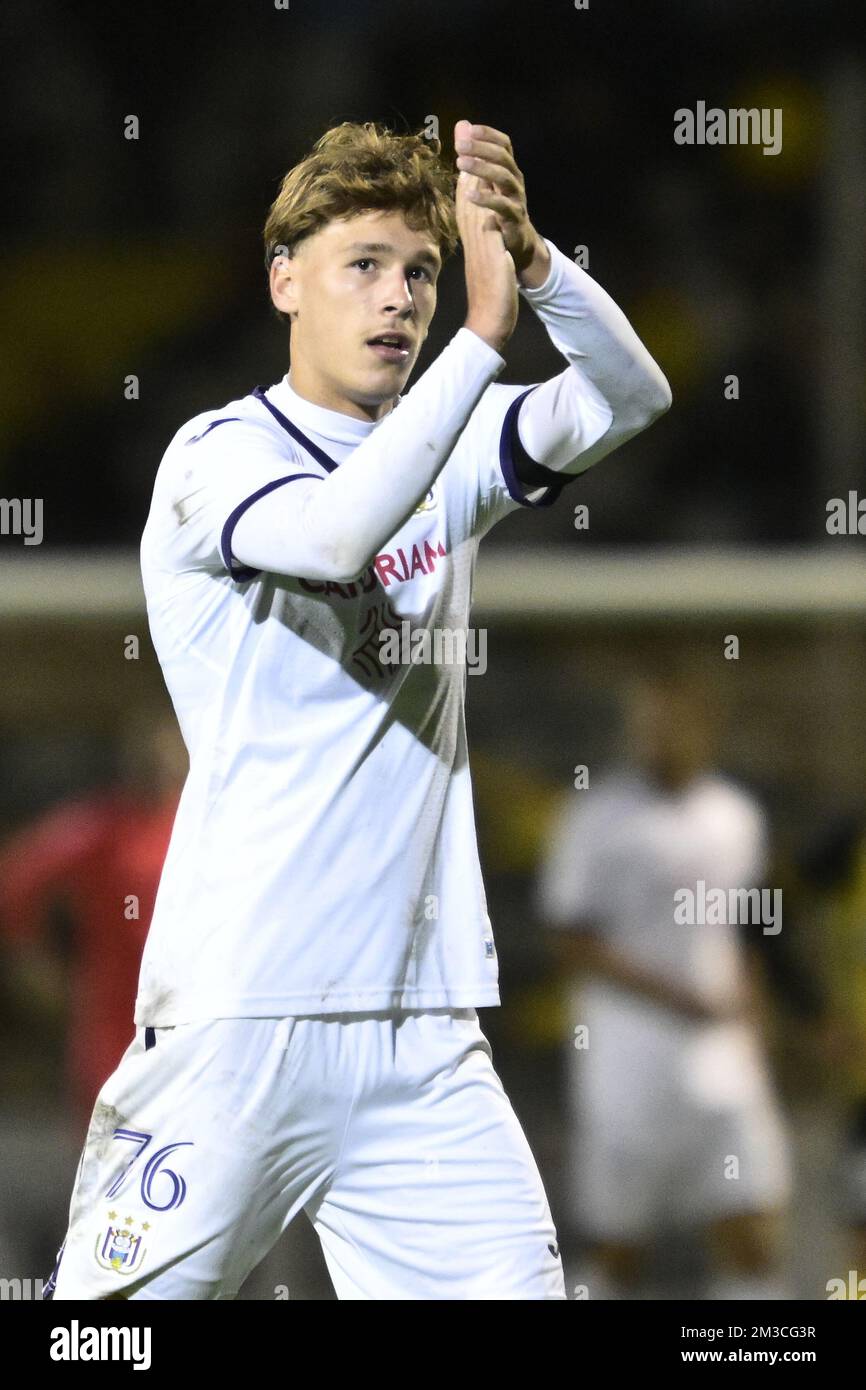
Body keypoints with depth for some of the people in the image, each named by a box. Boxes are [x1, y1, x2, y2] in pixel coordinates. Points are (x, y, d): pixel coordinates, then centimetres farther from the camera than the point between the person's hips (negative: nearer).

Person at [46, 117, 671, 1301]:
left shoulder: (445, 450, 13)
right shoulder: (218, 455, -4)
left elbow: (627, 396, -4)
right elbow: (335, 534, -26)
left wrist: (530, 260, -22)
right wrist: (487, 329, -30)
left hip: (424, 1040, 5)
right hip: (236, 1025, -5)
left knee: (517, 1285, -4)